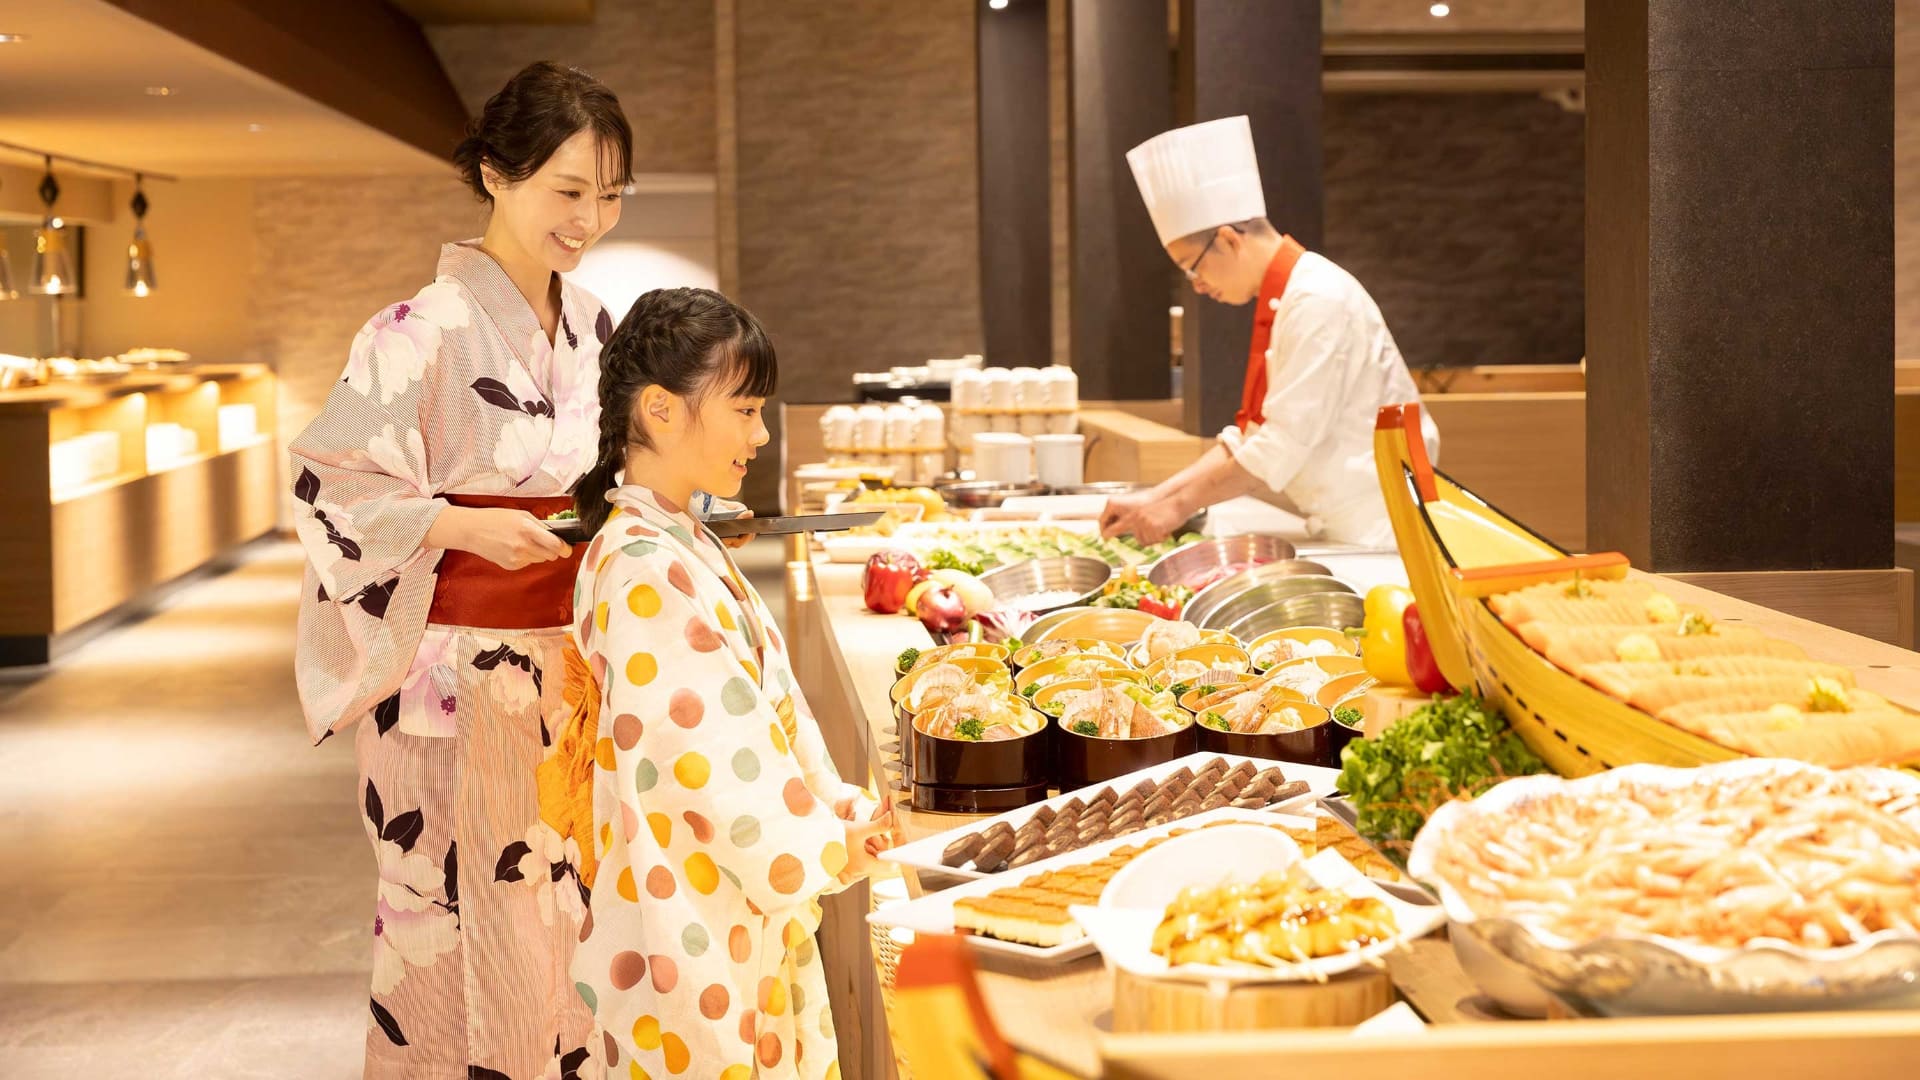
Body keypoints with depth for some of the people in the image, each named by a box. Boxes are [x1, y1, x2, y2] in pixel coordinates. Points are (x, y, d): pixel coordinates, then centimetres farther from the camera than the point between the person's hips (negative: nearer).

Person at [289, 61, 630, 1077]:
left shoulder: (591, 325, 7)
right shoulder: (422, 332, -15)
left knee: (563, 905, 14)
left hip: (567, 667, 6)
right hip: (457, 674, -6)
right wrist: (464, 527, -25)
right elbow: (328, 493, -14)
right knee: (462, 921, 3)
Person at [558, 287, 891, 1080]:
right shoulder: (646, 574, -22)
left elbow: (767, 693, 12)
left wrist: (833, 804, 3)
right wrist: (824, 851, -10)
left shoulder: (680, 545, 10)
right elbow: (715, 748, -21)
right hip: (690, 918, -10)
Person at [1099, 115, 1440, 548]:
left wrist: (1181, 504, -12)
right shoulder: (1280, 302, 12)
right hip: (1344, 529, 8)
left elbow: (1283, 444, -20)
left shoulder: (1317, 301, -17)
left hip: (1377, 535, -8)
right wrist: (1157, 497, 4)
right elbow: (1252, 435, 13)